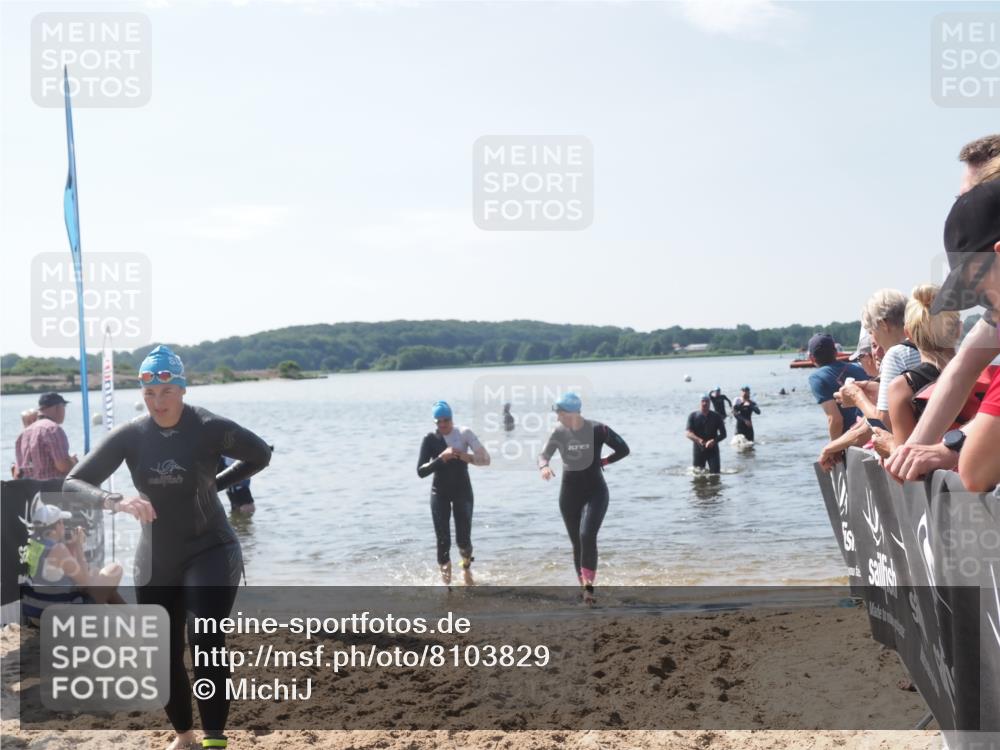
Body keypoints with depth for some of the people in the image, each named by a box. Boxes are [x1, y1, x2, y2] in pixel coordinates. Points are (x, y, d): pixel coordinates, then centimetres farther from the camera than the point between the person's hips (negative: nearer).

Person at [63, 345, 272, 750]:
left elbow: (260, 455, 3)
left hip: (210, 550, -4)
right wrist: (115, 502, -30)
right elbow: (72, 483, -10)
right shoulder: (129, 435, -8)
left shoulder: (210, 428, -14)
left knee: (206, 641, -23)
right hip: (155, 561, 4)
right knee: (163, 655, 12)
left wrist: (212, 485, -5)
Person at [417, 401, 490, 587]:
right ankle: (446, 580, 11)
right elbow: (421, 471, -16)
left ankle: (466, 568, 33)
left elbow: (486, 459, -13)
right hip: (440, 493, 0)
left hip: (462, 491, 0)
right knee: (443, 541, -5)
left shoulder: (465, 433, -8)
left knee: (463, 539, 0)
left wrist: (465, 456, -27)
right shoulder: (430, 439, -8)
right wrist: (441, 458, -28)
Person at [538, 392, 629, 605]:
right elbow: (543, 455, -6)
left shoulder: (597, 430, -12)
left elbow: (623, 449, -3)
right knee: (576, 542, 8)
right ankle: (585, 587, 21)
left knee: (587, 535, -22)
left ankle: (589, 585, -15)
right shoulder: (558, 432, -4)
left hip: (595, 491, -4)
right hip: (569, 493, 4)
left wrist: (602, 461, -6)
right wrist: (544, 466, -28)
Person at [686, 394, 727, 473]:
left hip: (712, 449, 0)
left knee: (715, 472, -8)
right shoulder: (693, 416, 2)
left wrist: (714, 441, -18)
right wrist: (698, 440, -26)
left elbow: (723, 434, 2)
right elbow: (688, 433, -7)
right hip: (698, 449, 0)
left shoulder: (716, 416, 4)